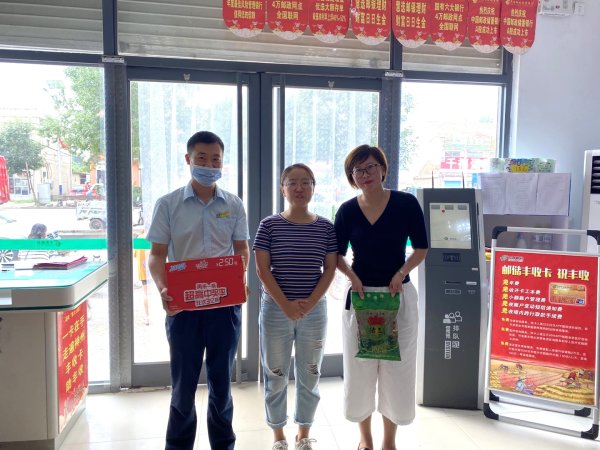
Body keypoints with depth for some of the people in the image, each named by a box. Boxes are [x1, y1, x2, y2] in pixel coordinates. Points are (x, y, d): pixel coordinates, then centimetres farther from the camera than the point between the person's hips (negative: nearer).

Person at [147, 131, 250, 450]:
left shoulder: (234, 205, 5)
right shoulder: (168, 204, -1)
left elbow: (241, 249, 9)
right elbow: (156, 254, -2)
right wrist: (162, 288, -20)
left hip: (225, 304, 2)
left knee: (221, 380, 13)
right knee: (184, 382, 10)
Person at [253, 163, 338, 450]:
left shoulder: (326, 228, 1)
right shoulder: (269, 225, -4)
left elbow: (329, 270, 0)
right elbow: (262, 270, -6)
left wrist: (308, 304, -11)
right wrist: (286, 305, -14)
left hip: (315, 311, 2)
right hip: (275, 310, -1)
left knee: (309, 376, 13)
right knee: (276, 376, 10)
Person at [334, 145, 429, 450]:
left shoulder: (406, 203, -5)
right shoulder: (347, 210, -2)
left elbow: (421, 248, 0)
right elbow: (337, 255, 6)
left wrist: (400, 274, -15)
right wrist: (352, 277, -12)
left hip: (399, 295, -1)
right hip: (360, 295, 1)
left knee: (397, 367, 7)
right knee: (360, 367, 8)